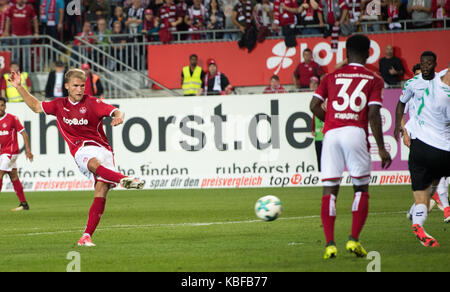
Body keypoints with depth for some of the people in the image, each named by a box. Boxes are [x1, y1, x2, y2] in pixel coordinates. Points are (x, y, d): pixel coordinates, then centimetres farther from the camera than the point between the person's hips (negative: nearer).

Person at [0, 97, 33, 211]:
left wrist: (28, 149, -11)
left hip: (10, 152, -6)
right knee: (14, 178, 9)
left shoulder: (12, 118, -7)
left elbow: (24, 133, -6)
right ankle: (24, 203, 13)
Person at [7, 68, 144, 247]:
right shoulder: (59, 105, 16)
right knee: (94, 163, -38)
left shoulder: (92, 103, 4)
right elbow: (36, 106, 30)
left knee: (101, 190, -17)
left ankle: (87, 235, -17)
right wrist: (19, 87, 24)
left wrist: (118, 117, -29)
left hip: (102, 147, -1)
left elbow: (116, 112, -5)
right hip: (81, 150, 1)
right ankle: (123, 179, -60)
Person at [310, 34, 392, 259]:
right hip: (356, 132, -2)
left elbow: (314, 105, 6)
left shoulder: (331, 77, 15)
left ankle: (330, 244, -8)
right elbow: (373, 115, -1)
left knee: (329, 190, 2)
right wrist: (381, 149, 1)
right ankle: (354, 239, -2)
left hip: (331, 133, 2)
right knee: (361, 188, 11)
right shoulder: (374, 80, 9)